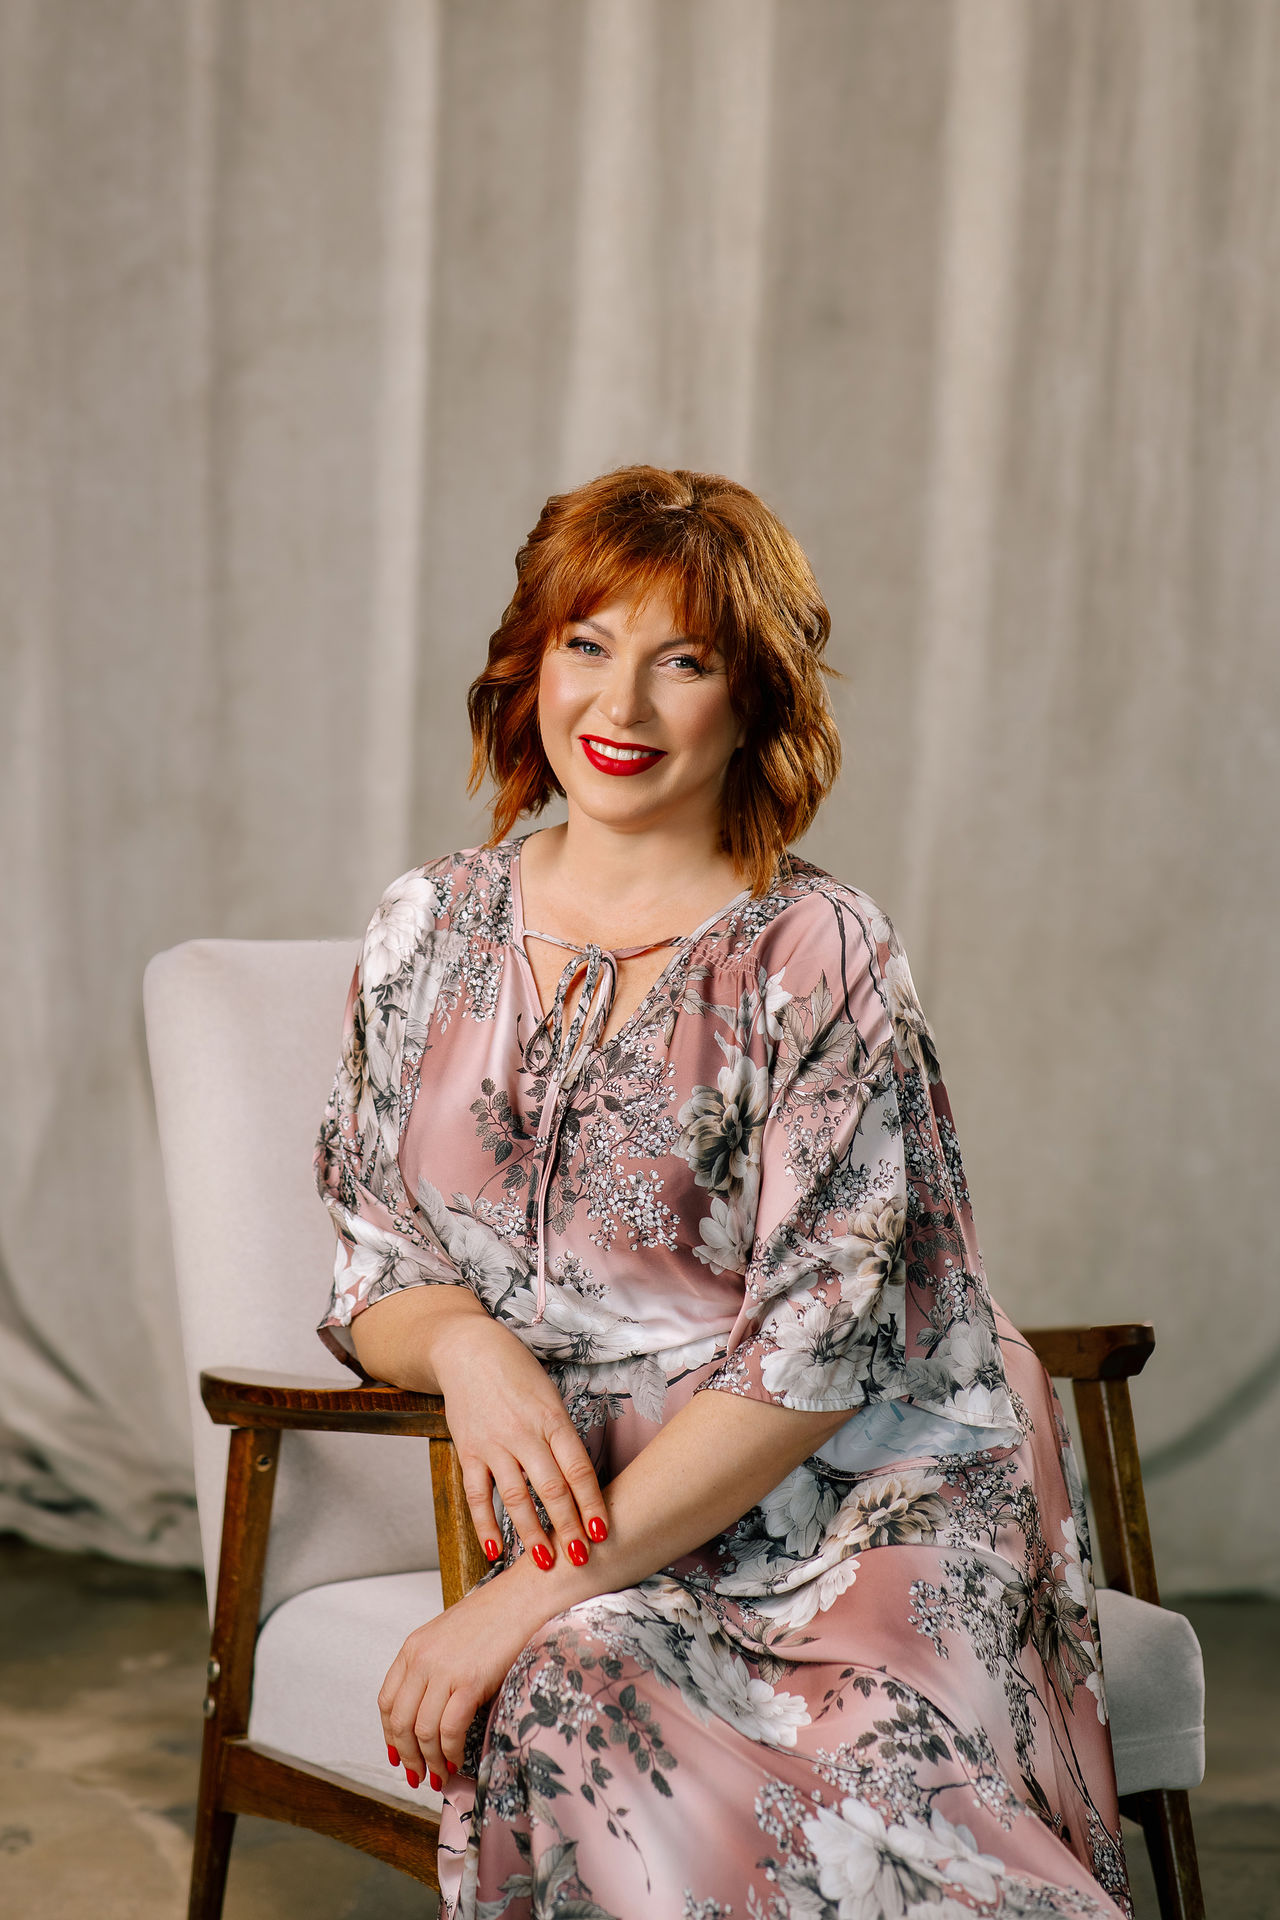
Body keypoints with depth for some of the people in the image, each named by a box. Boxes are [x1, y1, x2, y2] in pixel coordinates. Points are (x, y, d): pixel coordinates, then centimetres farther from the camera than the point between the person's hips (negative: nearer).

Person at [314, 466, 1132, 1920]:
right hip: (601, 1520, 3)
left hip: (863, 1512, -3)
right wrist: (463, 1342, -11)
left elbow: (822, 1346, -11)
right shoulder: (430, 934, 9)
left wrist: (535, 1595, -16)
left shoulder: (820, 957, -5)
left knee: (567, 1681, -33)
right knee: (565, 1706, -31)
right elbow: (373, 1280, 13)